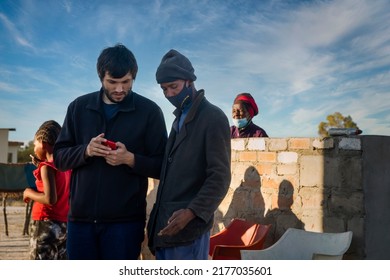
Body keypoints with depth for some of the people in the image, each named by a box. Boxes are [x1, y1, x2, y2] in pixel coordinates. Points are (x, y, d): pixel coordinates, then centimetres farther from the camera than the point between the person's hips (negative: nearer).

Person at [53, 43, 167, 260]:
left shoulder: (149, 111, -2)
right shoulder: (79, 107, 7)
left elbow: (162, 166, -1)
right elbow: (59, 156, 8)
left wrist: (130, 159, -19)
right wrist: (85, 151, -13)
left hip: (125, 219, -3)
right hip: (81, 217, 3)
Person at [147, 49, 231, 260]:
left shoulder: (213, 118, -8)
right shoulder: (179, 119, 19)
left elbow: (220, 177, -14)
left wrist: (191, 212, -25)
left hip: (188, 228, -8)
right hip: (165, 225, 8)